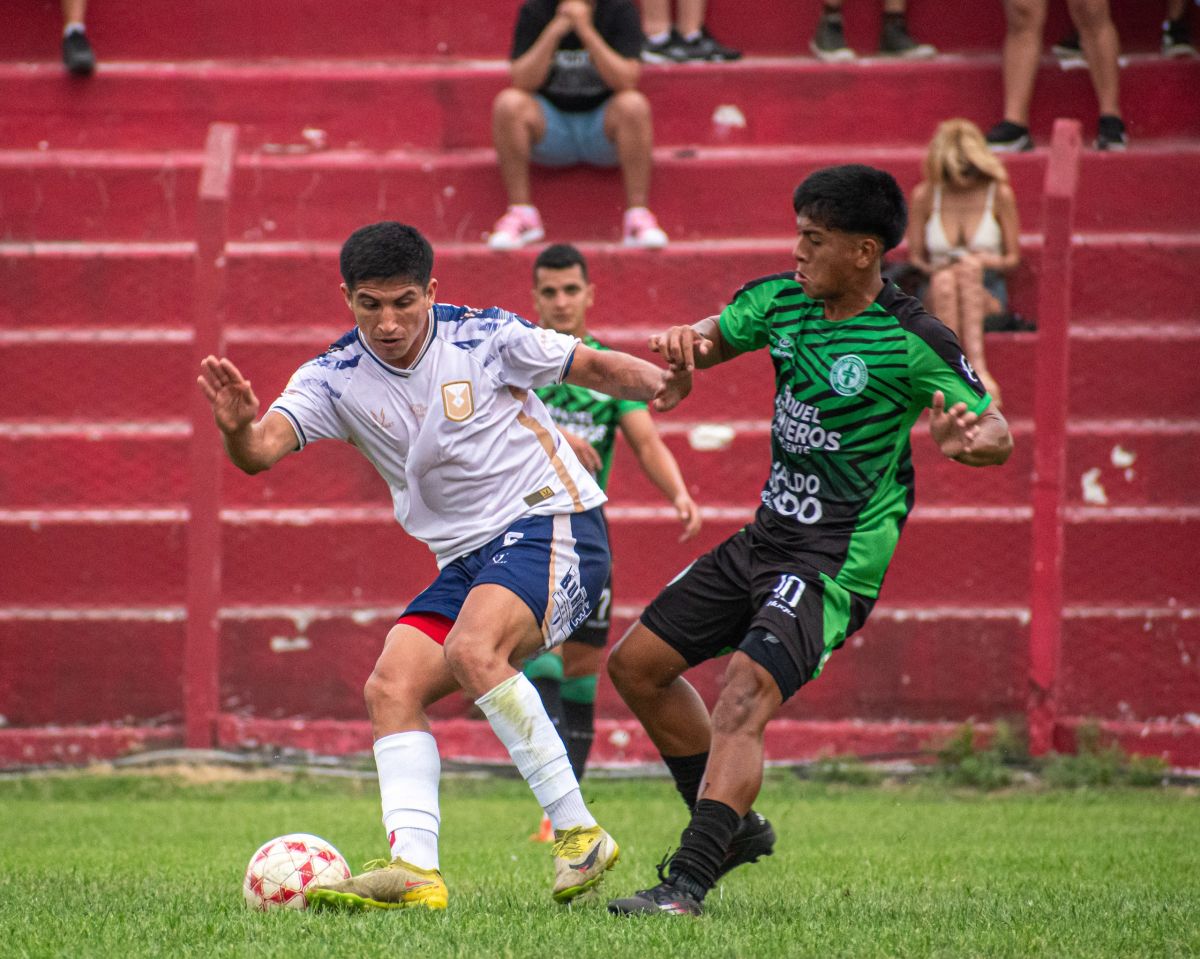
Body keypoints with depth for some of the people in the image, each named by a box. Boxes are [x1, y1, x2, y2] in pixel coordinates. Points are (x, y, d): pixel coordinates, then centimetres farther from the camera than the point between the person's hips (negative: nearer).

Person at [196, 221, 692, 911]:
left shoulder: (485, 337, -8)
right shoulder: (335, 379, -1)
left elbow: (594, 366, 2)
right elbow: (261, 451, -16)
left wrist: (656, 382, -19)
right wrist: (238, 428, -40)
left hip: (551, 522, -6)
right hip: (465, 559, 6)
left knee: (472, 650, -30)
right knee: (392, 688, -12)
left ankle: (578, 833, -26)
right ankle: (415, 868, -22)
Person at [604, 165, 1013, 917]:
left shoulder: (912, 341, -16)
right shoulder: (783, 299, 2)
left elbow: (999, 434, -12)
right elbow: (714, 339, 15)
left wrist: (967, 441, -37)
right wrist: (685, 342, -10)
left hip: (835, 563, -9)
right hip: (766, 540, 9)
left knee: (743, 699, -27)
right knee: (636, 665, 13)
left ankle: (689, 883, -31)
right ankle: (733, 827, 27)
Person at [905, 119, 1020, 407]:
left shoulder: (999, 195, 2)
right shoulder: (925, 196, 4)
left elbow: (1013, 258, 8)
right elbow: (914, 257, 11)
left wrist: (993, 262, -15)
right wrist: (932, 269, -11)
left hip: (988, 296, -1)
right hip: (935, 295, 1)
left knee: (969, 268, -36)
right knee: (944, 279, -36)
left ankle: (976, 365, -53)